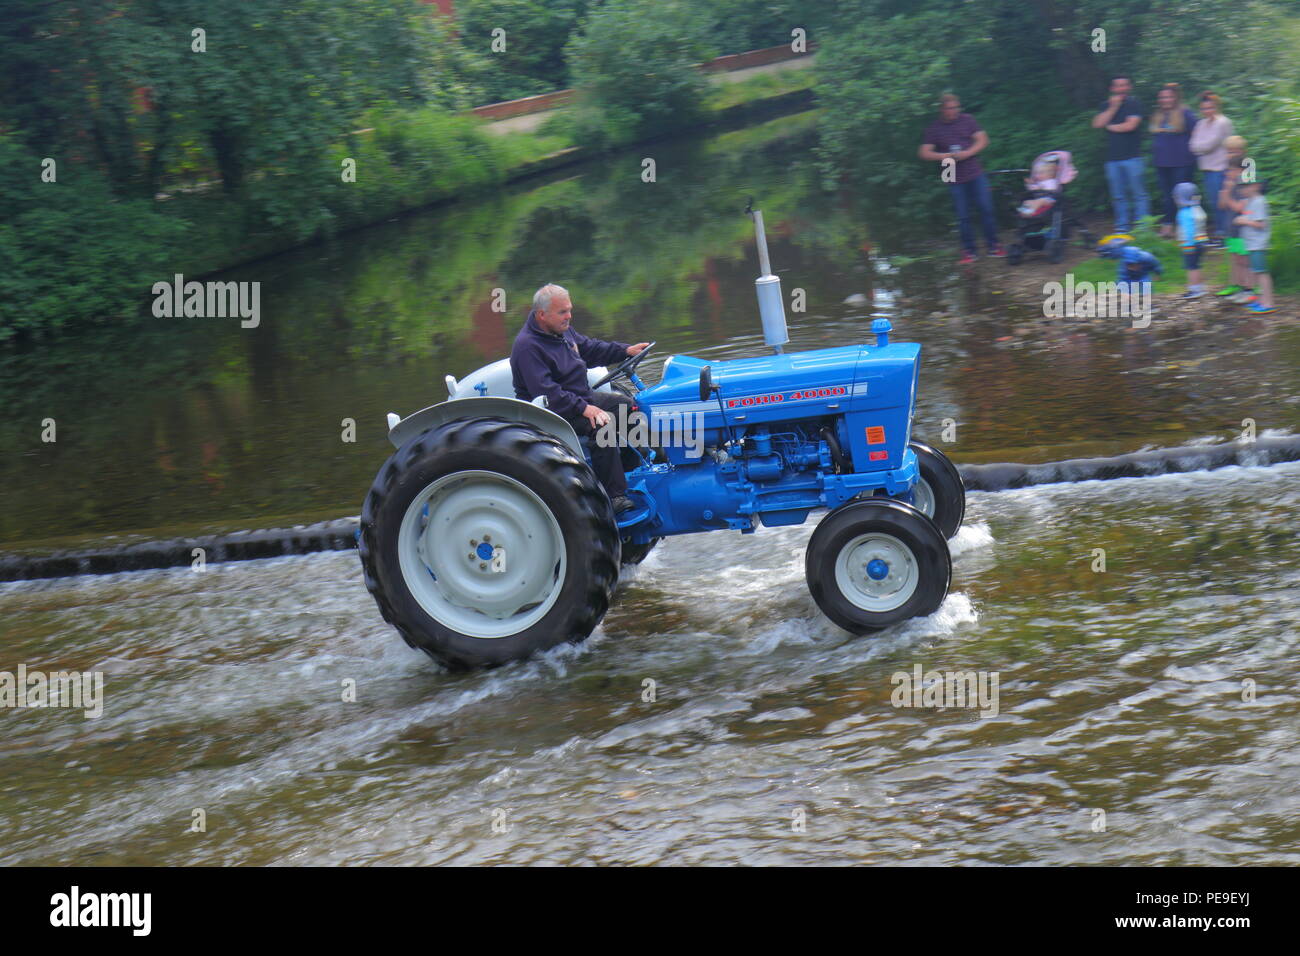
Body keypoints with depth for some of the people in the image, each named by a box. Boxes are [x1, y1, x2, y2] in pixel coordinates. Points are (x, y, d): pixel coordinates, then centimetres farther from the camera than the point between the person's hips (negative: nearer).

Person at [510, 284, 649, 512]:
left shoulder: (563, 330, 6)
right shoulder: (527, 347, -24)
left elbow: (589, 348, 22)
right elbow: (546, 392, -30)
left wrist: (625, 351, 11)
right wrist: (583, 408, -33)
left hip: (581, 397, 10)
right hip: (553, 410, -10)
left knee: (627, 404, 12)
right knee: (602, 423, -30)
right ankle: (614, 497, -28)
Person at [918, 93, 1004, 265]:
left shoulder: (967, 120, 4)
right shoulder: (934, 129, 2)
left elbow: (982, 139, 1)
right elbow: (924, 153, -2)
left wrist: (967, 153, -16)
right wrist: (944, 156, -17)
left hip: (976, 174, 0)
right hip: (955, 180, 0)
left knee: (986, 210, -1)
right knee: (963, 216, 2)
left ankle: (994, 246, 9)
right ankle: (969, 251, 12)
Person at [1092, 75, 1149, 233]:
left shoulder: (1134, 104, 2)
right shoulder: (1106, 106, 15)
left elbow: (1130, 125, -10)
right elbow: (1097, 124, 0)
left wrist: (1111, 127, 4)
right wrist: (1113, 107, -5)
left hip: (1132, 156, -4)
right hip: (1112, 158, 4)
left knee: (1138, 193, -6)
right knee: (1118, 196, 7)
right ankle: (1122, 225, 13)